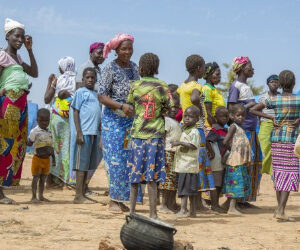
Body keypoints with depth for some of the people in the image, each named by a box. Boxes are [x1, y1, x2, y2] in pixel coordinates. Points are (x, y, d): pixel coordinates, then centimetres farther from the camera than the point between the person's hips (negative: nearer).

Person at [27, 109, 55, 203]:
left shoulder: (49, 132, 8)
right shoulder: (34, 131, -9)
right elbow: (29, 143, -5)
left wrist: (53, 158, 15)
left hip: (47, 159, 5)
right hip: (37, 158, -5)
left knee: (43, 178, 10)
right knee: (36, 177, -2)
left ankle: (41, 196, 18)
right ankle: (34, 196, 2)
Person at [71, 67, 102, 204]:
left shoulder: (96, 94, 19)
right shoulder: (80, 92, -1)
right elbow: (76, 112, -5)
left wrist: (101, 133, 18)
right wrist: (79, 132, -13)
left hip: (95, 133, 7)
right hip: (84, 132, -7)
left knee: (88, 165, 9)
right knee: (82, 164, -6)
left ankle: (83, 194, 14)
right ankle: (79, 196, -5)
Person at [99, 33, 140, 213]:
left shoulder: (134, 67, 11)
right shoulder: (111, 69, -8)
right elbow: (102, 96, -12)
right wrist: (122, 106, -22)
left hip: (132, 120, 6)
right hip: (114, 119, -6)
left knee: (129, 160, 5)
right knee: (116, 160, -7)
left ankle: (121, 199, 12)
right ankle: (113, 201, -2)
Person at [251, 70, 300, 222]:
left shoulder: (273, 99, 0)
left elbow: (253, 109, -1)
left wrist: (271, 118, 0)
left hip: (276, 137, 3)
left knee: (278, 172, 12)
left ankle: (279, 208, 19)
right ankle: (281, 211, -14)